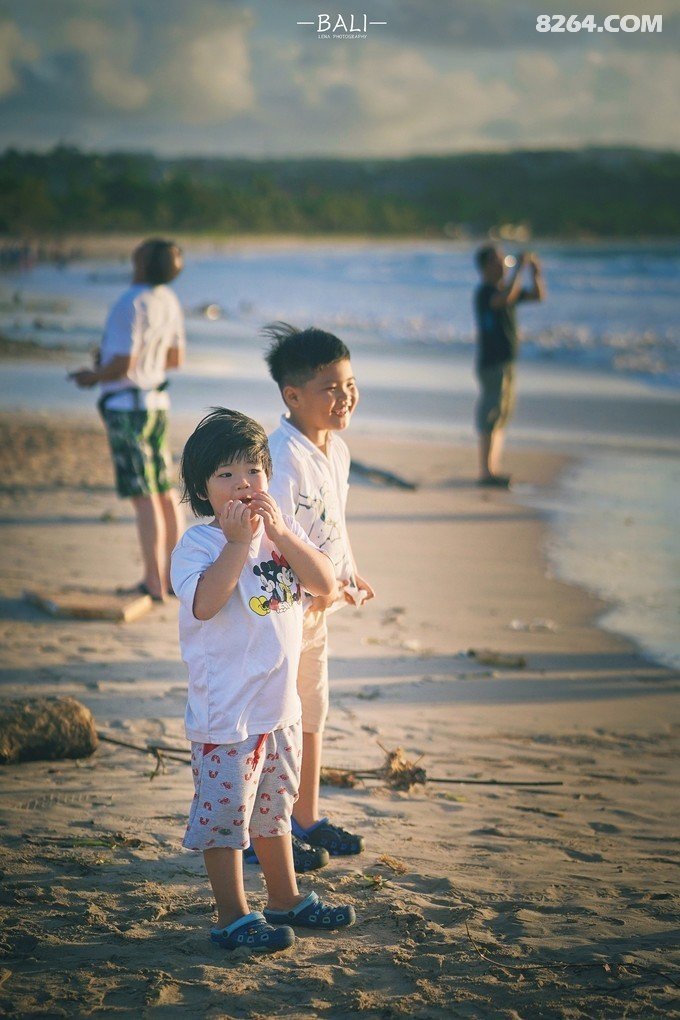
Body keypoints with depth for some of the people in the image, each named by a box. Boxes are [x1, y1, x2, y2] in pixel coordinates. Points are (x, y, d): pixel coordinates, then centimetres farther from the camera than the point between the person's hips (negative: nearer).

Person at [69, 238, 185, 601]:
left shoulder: (131, 305, -20)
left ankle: (154, 582, -4)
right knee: (165, 491, 12)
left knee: (143, 496, -6)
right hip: (156, 402, 8)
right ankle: (173, 573, 19)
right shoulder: (169, 301, 6)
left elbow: (122, 365, -22)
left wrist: (93, 377, -4)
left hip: (126, 405, -8)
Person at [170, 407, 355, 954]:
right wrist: (238, 541, -29)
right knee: (225, 811, -1)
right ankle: (233, 917, 10)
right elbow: (205, 603, -28)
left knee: (275, 806, 21)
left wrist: (281, 533, -18)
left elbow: (325, 583, -6)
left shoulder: (282, 530, 6)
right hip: (225, 710, -6)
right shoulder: (198, 543, -13)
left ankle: (286, 899, 34)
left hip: (280, 705, 7)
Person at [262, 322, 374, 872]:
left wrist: (350, 573, 9)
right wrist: (319, 586, -24)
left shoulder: (337, 449, 6)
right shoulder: (283, 456, -24)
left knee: (312, 713, 19)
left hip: (315, 606, 9)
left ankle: (307, 819, 33)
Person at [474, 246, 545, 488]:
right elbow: (505, 299, -34)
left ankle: (493, 470, 17)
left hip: (506, 363, 10)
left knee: (503, 415, 12)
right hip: (492, 365, -10)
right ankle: (486, 472, -7)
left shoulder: (505, 288, 14)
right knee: (491, 416, -9)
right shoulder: (484, 292, -14)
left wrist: (536, 271, 0)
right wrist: (519, 268, -27)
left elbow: (538, 295, 16)